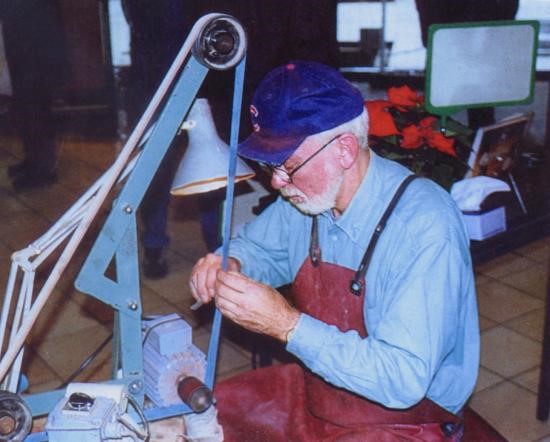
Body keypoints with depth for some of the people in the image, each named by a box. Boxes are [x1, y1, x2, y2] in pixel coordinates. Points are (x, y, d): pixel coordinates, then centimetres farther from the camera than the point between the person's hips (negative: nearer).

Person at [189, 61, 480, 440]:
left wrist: (287, 324, -32)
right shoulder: (306, 197, -5)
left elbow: (403, 380, -31)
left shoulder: (425, 227, -28)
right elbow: (255, 245, 15)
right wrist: (228, 265, -8)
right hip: (315, 394, 7)